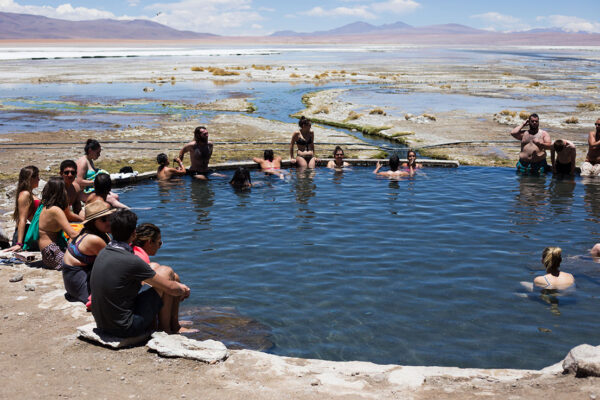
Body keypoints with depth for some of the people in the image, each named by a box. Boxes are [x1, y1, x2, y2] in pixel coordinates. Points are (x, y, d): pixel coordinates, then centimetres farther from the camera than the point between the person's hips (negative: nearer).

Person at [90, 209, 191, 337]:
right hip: (125, 329, -8)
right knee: (165, 275, 1)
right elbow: (171, 288, -12)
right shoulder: (131, 261, -23)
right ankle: (165, 329, 15)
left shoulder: (102, 253, 2)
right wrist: (183, 290, 11)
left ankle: (152, 325, 28)